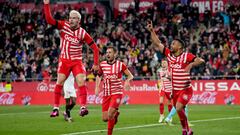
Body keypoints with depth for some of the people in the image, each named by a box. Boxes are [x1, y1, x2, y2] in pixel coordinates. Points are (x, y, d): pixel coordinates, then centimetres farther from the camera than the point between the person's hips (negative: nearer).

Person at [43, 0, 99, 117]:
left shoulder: (82, 33, -10)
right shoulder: (63, 26, -4)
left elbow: (95, 48, -4)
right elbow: (49, 20, -14)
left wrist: (96, 64, -8)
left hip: (77, 61, -2)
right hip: (64, 60, 2)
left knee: (81, 82, -16)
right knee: (59, 82, -4)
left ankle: (83, 107, -18)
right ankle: (56, 108, 3)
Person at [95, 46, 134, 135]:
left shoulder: (120, 65, -6)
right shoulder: (102, 64, 3)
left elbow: (130, 76, 2)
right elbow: (98, 76, 20)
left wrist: (127, 81, -21)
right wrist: (97, 87, 4)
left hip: (117, 93, -4)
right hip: (106, 94, 4)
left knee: (110, 115, -21)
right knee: (105, 118, 2)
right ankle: (115, 113, 36)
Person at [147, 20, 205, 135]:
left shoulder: (187, 56, -12)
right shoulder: (169, 54, 3)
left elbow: (201, 60, -17)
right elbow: (157, 44, 6)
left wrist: (191, 65, -32)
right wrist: (151, 31, 0)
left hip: (185, 90, -6)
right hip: (175, 90, 6)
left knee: (178, 108, -22)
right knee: (180, 112, 10)